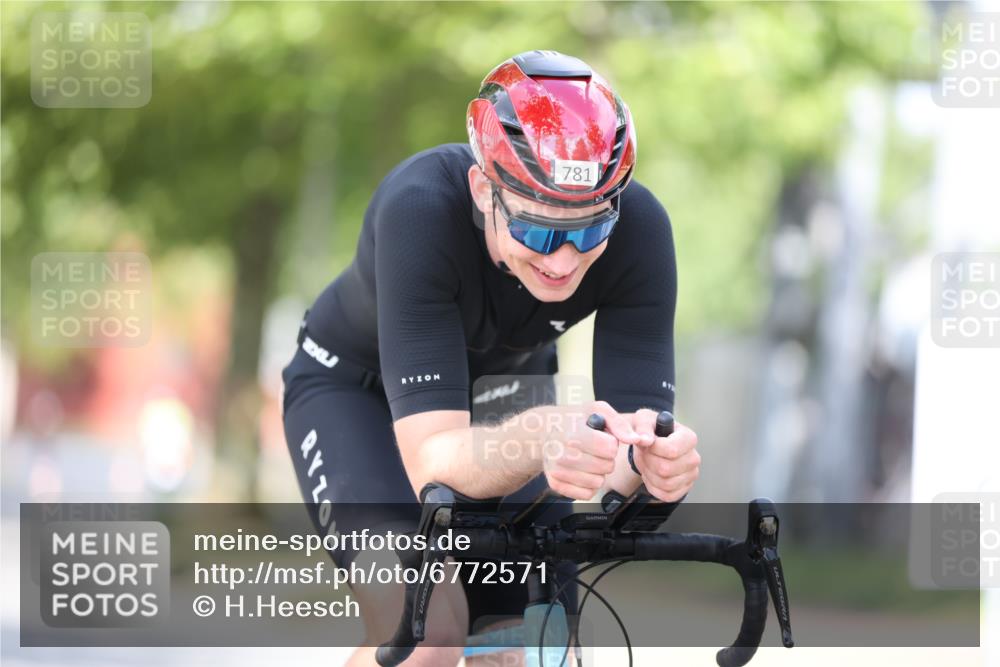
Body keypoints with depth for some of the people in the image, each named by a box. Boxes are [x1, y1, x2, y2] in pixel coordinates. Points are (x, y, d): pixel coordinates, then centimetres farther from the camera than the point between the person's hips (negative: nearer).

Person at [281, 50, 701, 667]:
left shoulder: (638, 228, -30)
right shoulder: (420, 212, -40)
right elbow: (432, 461, -45)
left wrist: (650, 458, -56)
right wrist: (540, 436, -66)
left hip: (502, 392, 4)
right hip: (357, 389, -3)